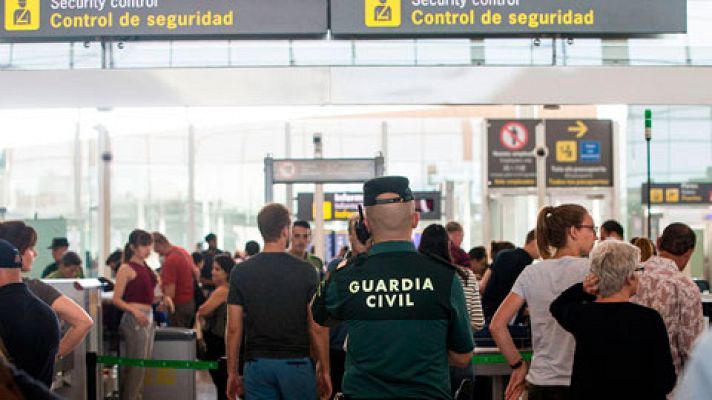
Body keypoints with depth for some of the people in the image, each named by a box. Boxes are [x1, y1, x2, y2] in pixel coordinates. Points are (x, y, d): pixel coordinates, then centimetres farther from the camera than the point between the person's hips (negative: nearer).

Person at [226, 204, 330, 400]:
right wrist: (324, 370, 5)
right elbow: (317, 328, -4)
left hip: (257, 364, 2)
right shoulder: (306, 271, -4)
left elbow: (233, 329, 1)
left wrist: (232, 372, 8)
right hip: (296, 362, -2)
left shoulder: (241, 272, 0)